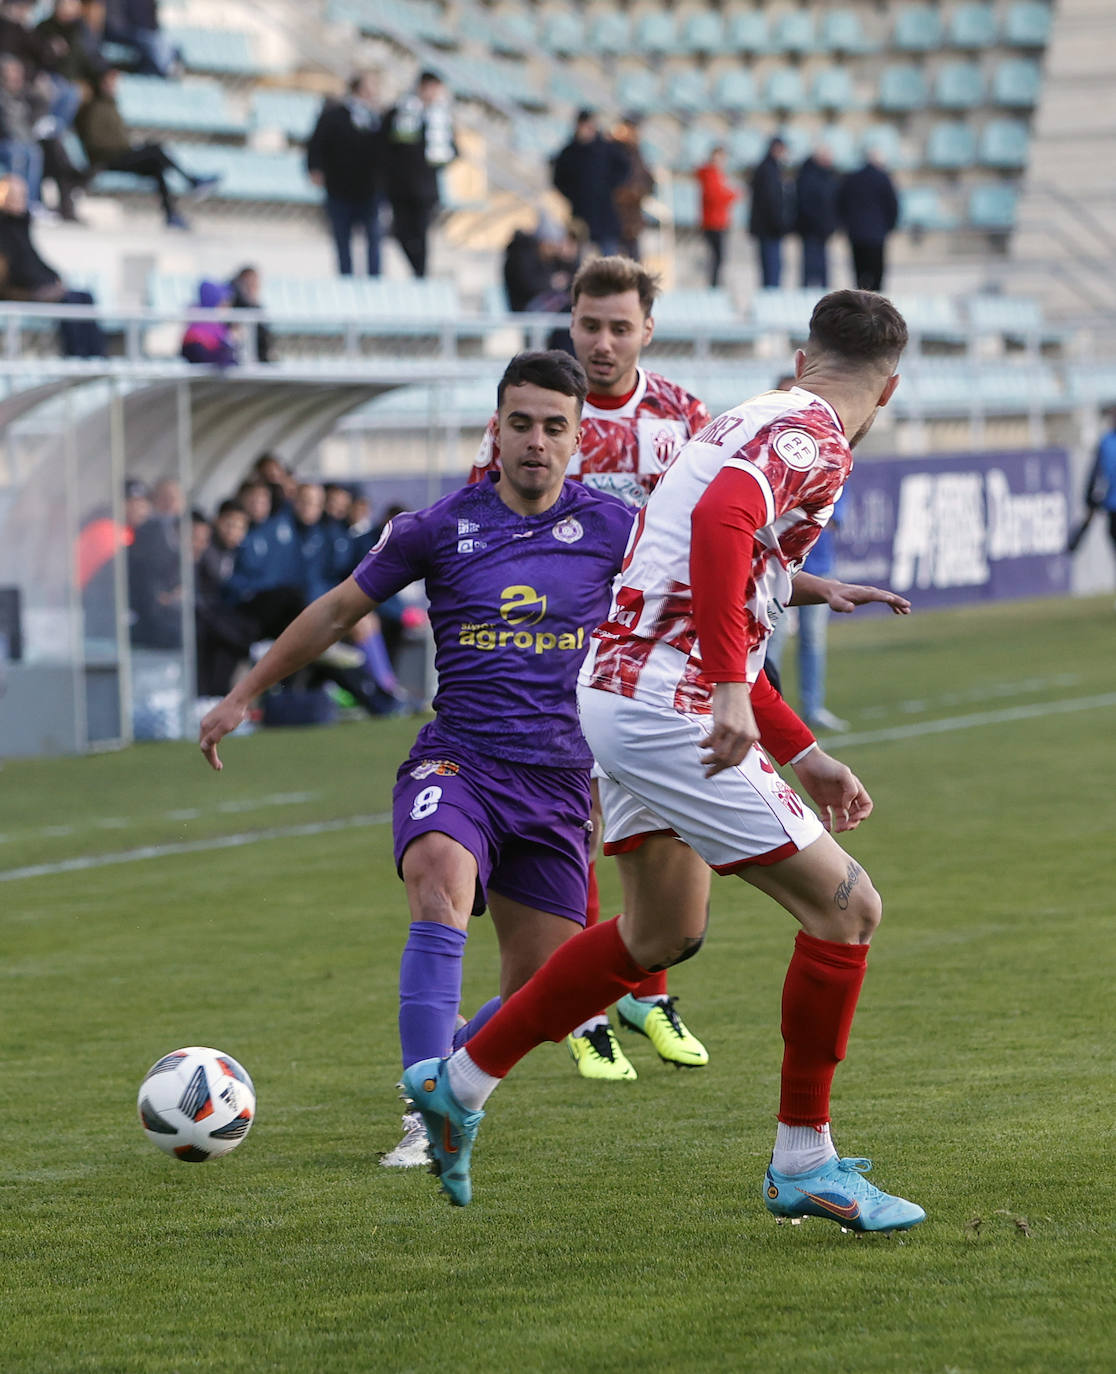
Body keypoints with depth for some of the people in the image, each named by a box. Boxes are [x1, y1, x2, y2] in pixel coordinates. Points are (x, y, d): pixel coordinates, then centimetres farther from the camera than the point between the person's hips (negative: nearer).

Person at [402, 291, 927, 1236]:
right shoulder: (813, 437, -10)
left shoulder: (754, 424, 20)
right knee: (846, 911, -3)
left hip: (620, 687, 10)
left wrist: (803, 755, 27)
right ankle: (804, 1163, 6)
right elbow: (722, 521, -32)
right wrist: (731, 690, -34)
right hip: (666, 707, -10)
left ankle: (459, 1081, 32)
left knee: (662, 934, 26)